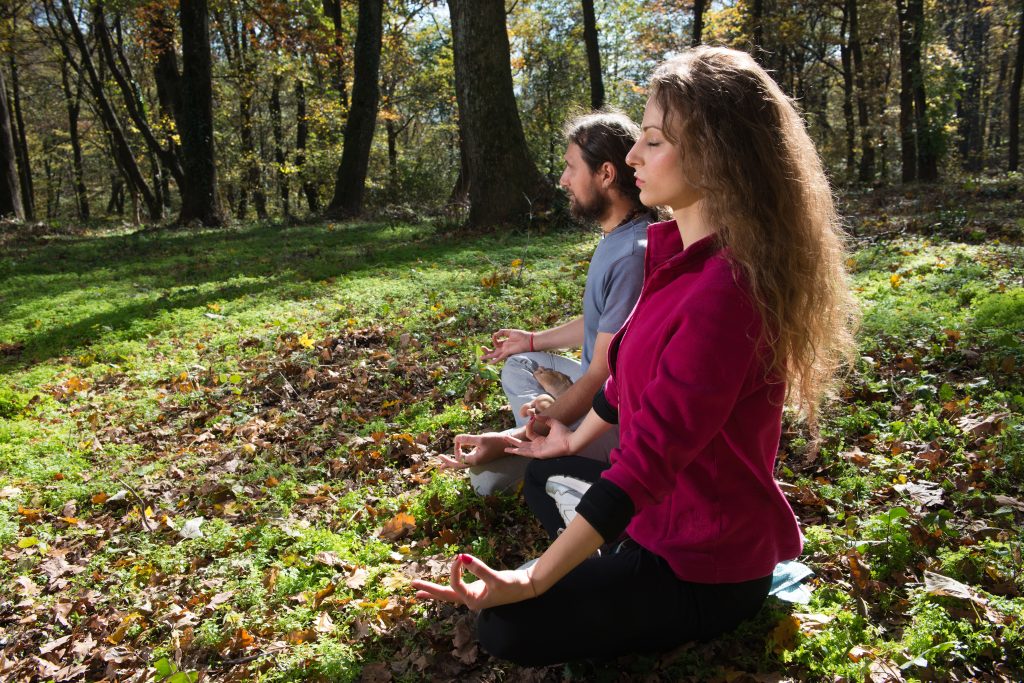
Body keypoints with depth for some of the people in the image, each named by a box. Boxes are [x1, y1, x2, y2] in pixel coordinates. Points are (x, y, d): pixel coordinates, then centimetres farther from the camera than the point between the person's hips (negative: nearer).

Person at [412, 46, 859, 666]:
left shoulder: (725, 289, -32)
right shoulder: (683, 255, -1)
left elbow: (651, 455, -34)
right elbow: (634, 370, 14)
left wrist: (533, 581, -32)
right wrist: (574, 440, 27)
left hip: (707, 567, -9)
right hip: (668, 508, 9)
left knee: (508, 628, -11)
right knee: (543, 474, 27)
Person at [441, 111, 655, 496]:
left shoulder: (634, 256, -28)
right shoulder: (616, 237, 6)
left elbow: (600, 378, -28)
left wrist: (510, 441, -28)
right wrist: (534, 340, 28)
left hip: (616, 422, -10)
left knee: (486, 472, -18)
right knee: (517, 366, 24)